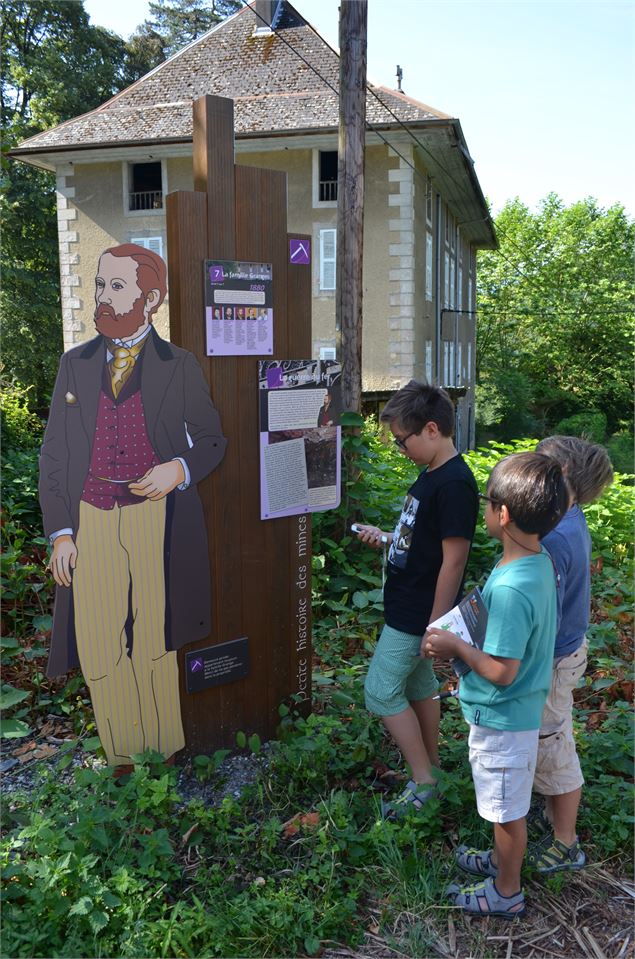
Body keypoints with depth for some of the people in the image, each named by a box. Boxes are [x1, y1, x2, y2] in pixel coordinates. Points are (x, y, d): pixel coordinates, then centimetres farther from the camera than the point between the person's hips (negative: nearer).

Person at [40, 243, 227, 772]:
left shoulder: (181, 366, 5)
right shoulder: (75, 364, 12)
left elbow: (211, 439, 11)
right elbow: (53, 455, 11)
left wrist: (180, 469, -11)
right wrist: (59, 533, 4)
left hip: (156, 517, -2)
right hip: (90, 523, 3)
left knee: (154, 644, 3)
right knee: (98, 649, 4)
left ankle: (166, 758, 21)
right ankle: (122, 759, 22)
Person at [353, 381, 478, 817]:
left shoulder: (454, 484, -24)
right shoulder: (431, 475, 6)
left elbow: (454, 560, -24)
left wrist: (434, 626, -21)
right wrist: (386, 538, 3)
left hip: (417, 615, -9)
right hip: (409, 608, 9)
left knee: (381, 692, -1)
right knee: (419, 687, 20)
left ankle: (424, 783, 12)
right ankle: (431, 767, 36)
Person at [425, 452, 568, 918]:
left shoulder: (509, 588, -34)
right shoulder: (539, 560, -5)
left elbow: (501, 672, -29)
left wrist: (456, 647, -16)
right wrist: (463, 637, 4)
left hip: (502, 717, -8)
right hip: (522, 708, 8)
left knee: (507, 808, 15)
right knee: (508, 805, 29)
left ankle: (506, 892, 36)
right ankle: (503, 858, 51)